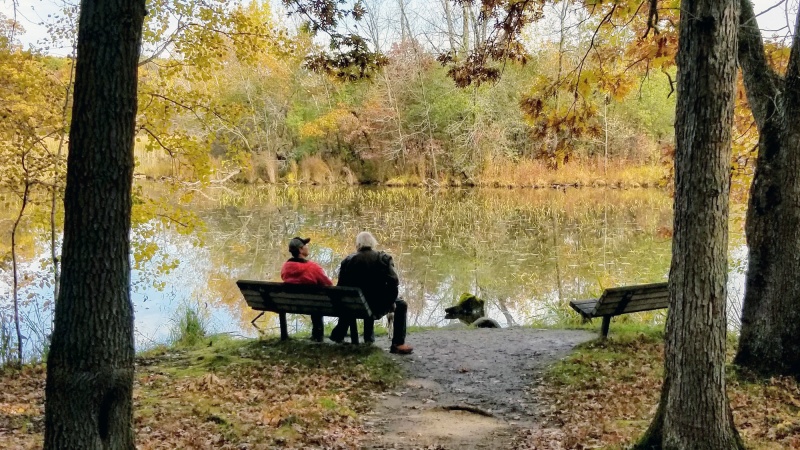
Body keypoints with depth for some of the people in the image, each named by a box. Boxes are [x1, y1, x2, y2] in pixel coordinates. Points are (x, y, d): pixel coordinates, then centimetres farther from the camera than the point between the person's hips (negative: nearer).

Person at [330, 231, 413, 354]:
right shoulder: (383, 258, -3)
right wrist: (391, 301, 1)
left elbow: (341, 286, 0)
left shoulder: (348, 260, 2)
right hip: (378, 306, -3)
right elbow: (393, 282, -13)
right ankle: (398, 344, 12)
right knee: (401, 305, 22)